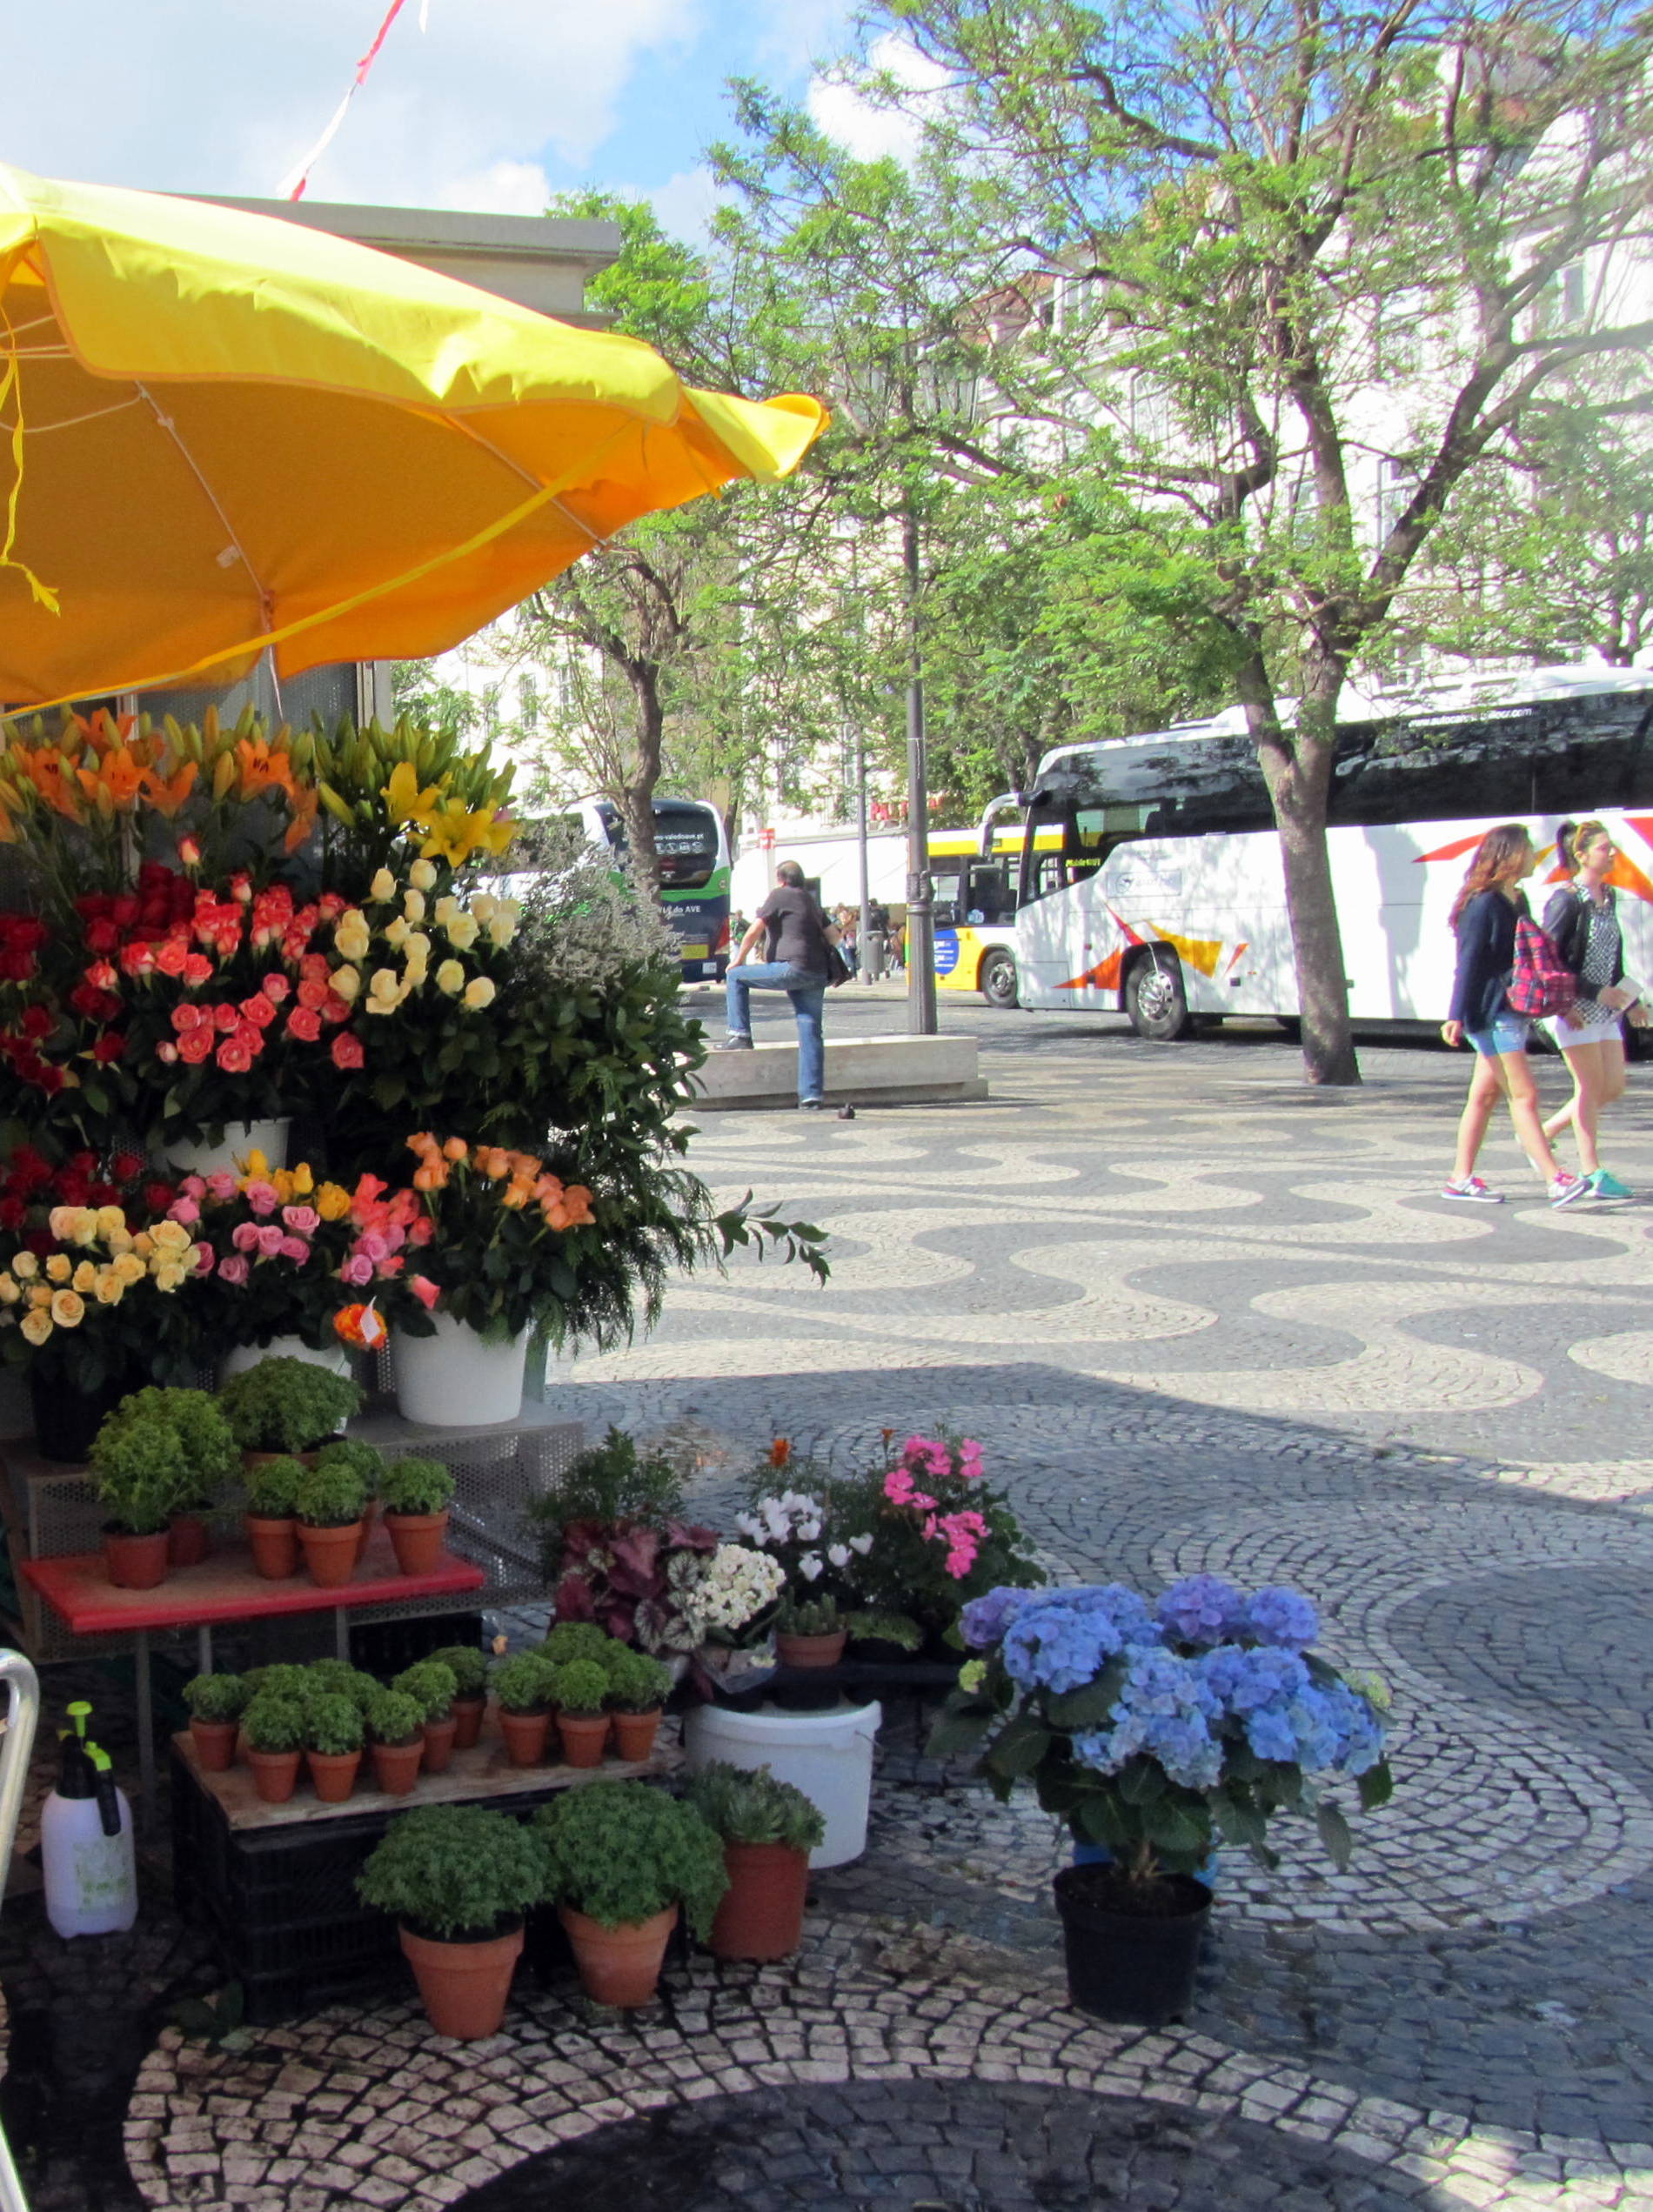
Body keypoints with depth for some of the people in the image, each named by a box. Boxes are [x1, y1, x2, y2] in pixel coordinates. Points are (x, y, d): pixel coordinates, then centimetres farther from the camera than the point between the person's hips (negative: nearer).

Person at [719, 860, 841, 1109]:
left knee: (736, 976, 9)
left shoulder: (779, 896, 3)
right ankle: (812, 1094, 0)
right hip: (817, 974, 7)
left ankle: (740, 1035, 5)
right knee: (811, 1031, 5)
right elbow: (834, 936, 22)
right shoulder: (810, 902, 24)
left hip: (792, 967, -7)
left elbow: (755, 930, -3)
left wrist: (738, 960, 8)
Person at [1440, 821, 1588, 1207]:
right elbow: (1468, 963, -17)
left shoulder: (1515, 901, 15)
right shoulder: (1483, 904, -13)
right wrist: (1457, 1015, -20)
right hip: (1491, 1014, -9)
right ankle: (1557, 1181, -13)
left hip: (1511, 1011, 9)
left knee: (1485, 1093, 10)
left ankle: (1460, 1179, 15)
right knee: (1523, 1095, -10)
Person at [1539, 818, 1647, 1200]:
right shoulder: (1567, 900, -14)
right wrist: (1597, 992, -20)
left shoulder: (1607, 897, 11)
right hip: (1576, 1009, -8)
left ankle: (1545, 1132, 22)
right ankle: (1592, 1173, 6)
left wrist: (1630, 1000, 18)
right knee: (1591, 1086, -2)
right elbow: (1548, 960, -18)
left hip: (1604, 1009, 8)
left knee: (1613, 1087, 8)